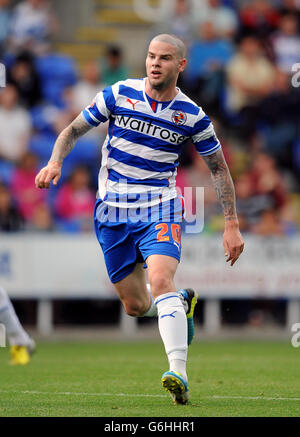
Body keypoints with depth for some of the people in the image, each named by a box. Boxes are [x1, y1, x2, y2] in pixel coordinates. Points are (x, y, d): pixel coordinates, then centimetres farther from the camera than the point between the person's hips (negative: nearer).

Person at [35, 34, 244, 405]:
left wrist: (232, 225, 1)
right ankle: (181, 304, 42)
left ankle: (179, 374, -38)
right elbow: (73, 130, 5)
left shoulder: (192, 116, -4)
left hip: (160, 210, -2)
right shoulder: (119, 95, -3)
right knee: (135, 305, 6)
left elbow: (219, 168, 7)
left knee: (161, 279, -28)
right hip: (112, 211, 2)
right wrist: (55, 162, -15)